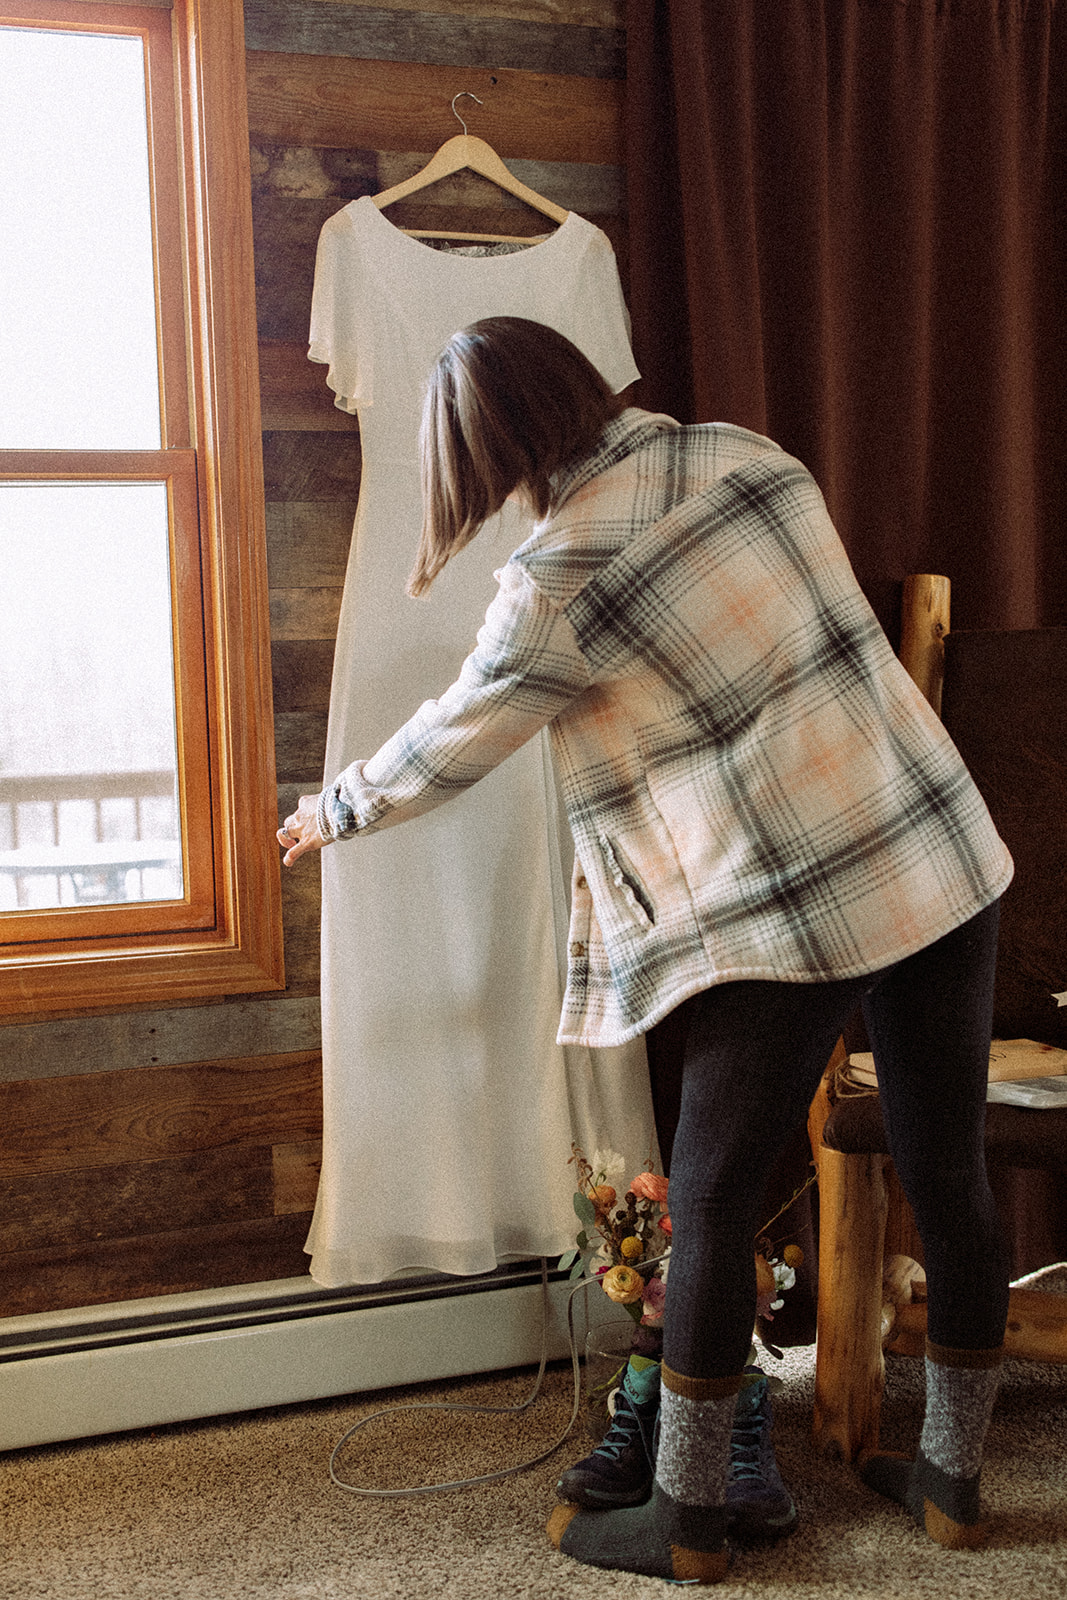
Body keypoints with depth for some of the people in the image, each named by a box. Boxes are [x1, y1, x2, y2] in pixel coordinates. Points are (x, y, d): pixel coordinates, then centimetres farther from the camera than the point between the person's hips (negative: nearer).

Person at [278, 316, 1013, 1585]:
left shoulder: (554, 584, -11)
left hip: (781, 918, -6)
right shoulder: (747, 455, 6)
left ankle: (688, 1522, 22)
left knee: (711, 1206, 9)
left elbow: (447, 750, 3)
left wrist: (331, 814, 22)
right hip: (942, 856, 7)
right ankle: (952, 1478, 34)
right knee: (949, 1174, 16)